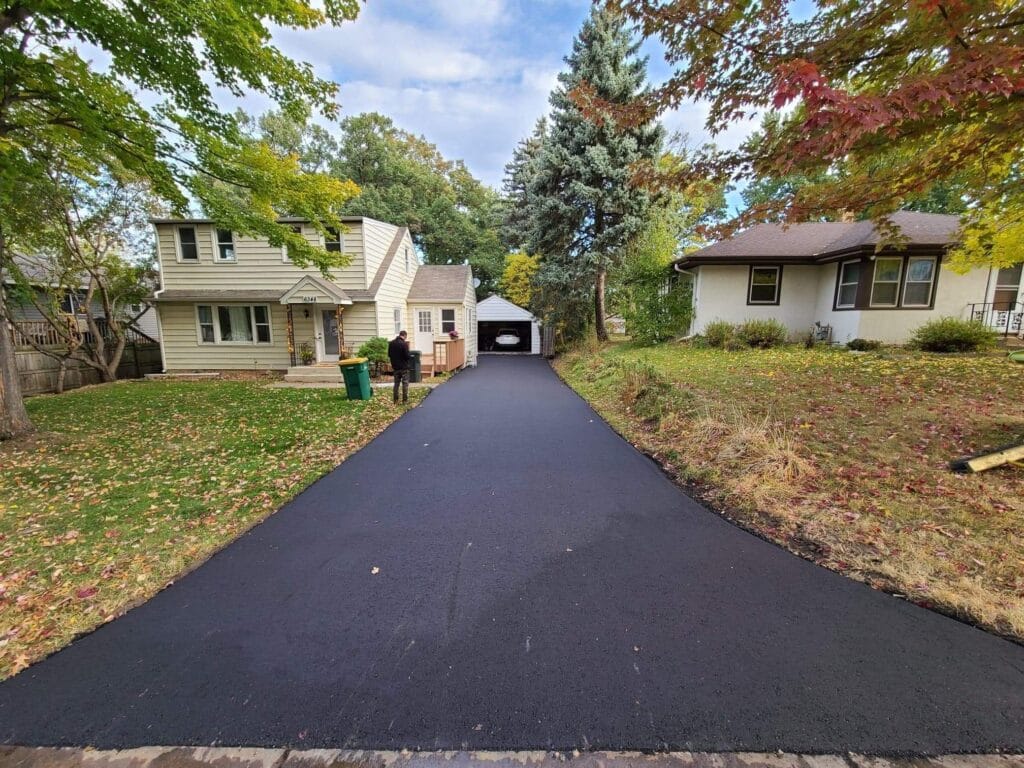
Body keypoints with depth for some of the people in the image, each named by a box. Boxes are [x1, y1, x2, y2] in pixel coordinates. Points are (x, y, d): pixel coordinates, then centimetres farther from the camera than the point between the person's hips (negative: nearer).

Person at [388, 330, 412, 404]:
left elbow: (389, 355, 10)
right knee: (405, 383, 4)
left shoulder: (391, 343, 3)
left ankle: (396, 399, 17)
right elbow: (407, 356, -18)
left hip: (395, 367, 6)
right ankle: (405, 399, 5)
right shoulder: (404, 344, -18)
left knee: (396, 383, 14)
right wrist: (411, 356, 2)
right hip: (404, 367, -6)